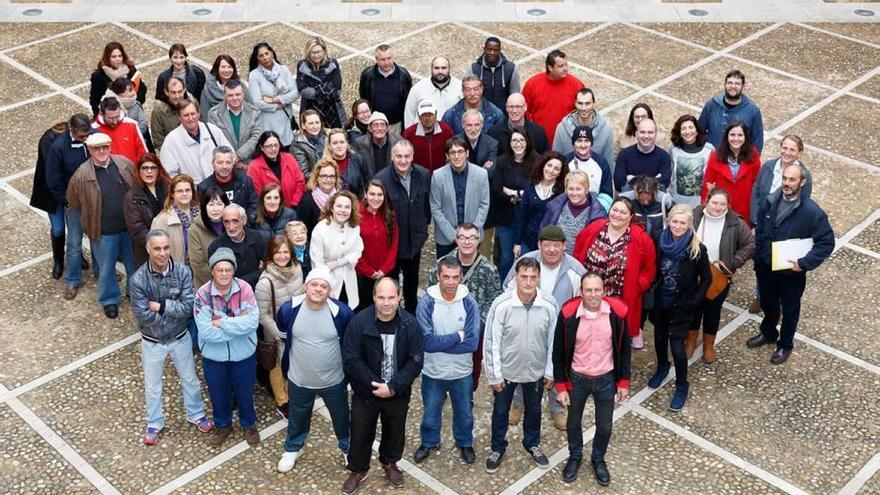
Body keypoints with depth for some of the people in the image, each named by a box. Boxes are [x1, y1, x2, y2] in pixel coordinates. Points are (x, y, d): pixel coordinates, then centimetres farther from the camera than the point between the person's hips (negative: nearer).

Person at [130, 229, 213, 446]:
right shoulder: (138, 279, -24)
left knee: (190, 379, 22)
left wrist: (160, 306, -26)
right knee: (152, 385, 20)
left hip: (179, 338, 1)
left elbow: (188, 308, -23)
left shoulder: (183, 272, -20)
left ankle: (196, 414, 47)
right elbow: (143, 316, -25)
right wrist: (173, 310, -20)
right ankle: (154, 423, 43)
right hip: (152, 342, -1)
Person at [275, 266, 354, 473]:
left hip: (334, 381, -1)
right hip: (299, 381, 1)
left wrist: (348, 367, 5)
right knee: (297, 417, 24)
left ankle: (347, 447, 50)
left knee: (341, 417, 23)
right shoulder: (289, 309, -18)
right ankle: (292, 448, 52)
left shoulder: (341, 312, -23)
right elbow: (282, 334, 5)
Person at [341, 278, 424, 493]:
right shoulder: (359, 322, -20)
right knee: (361, 433, 14)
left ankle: (390, 463, 49)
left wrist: (393, 387, -20)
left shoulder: (410, 324, -16)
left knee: (395, 431, 22)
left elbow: (416, 361, -13)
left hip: (398, 392, 2)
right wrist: (375, 384, -21)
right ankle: (358, 469, 39)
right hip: (365, 391, -1)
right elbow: (351, 360, -18)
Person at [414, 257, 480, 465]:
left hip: (462, 372, 1)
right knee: (430, 413, 21)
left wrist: (439, 343, -23)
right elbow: (426, 342, -24)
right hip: (433, 372, -1)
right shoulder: (426, 303, -18)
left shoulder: (469, 303, -15)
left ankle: (465, 444, 48)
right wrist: (457, 336, -21)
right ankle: (429, 443, 47)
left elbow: (472, 343, -20)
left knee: (464, 412, 22)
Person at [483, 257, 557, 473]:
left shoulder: (549, 305, -18)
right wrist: (494, 375, -10)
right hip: (506, 370, -2)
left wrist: (550, 372, 1)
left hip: (536, 371, 2)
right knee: (500, 411, 19)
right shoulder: (501, 305, -24)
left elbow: (552, 341, -5)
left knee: (533, 410, 24)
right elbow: (491, 342, -14)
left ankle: (532, 444, 50)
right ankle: (498, 448, 44)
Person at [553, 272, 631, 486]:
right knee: (574, 422, 20)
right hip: (577, 379, -1)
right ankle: (575, 457, 47)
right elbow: (558, 353, -9)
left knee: (605, 425, 17)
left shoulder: (617, 312, -17)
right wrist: (561, 386, -7)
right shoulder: (568, 314, -20)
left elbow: (624, 349, -3)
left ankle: (598, 459, 44)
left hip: (606, 380, 1)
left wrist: (623, 382, 0)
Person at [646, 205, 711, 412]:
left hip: (681, 306, -4)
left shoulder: (697, 249, -19)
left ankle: (682, 386, 19)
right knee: (660, 337, 22)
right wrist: (651, 294, 2)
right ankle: (662, 367, 50)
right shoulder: (661, 242, -10)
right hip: (660, 302, 4)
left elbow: (706, 279, -9)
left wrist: (693, 302, -12)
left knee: (677, 345, -2)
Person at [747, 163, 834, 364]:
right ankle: (768, 333, 51)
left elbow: (827, 242, -17)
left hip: (791, 272, -4)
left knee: (789, 310, 18)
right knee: (768, 304, 26)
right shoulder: (769, 202, -9)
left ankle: (785, 345, 40)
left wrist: (804, 263, -22)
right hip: (765, 267, 4)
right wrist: (758, 258, 4)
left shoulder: (812, 212, -23)